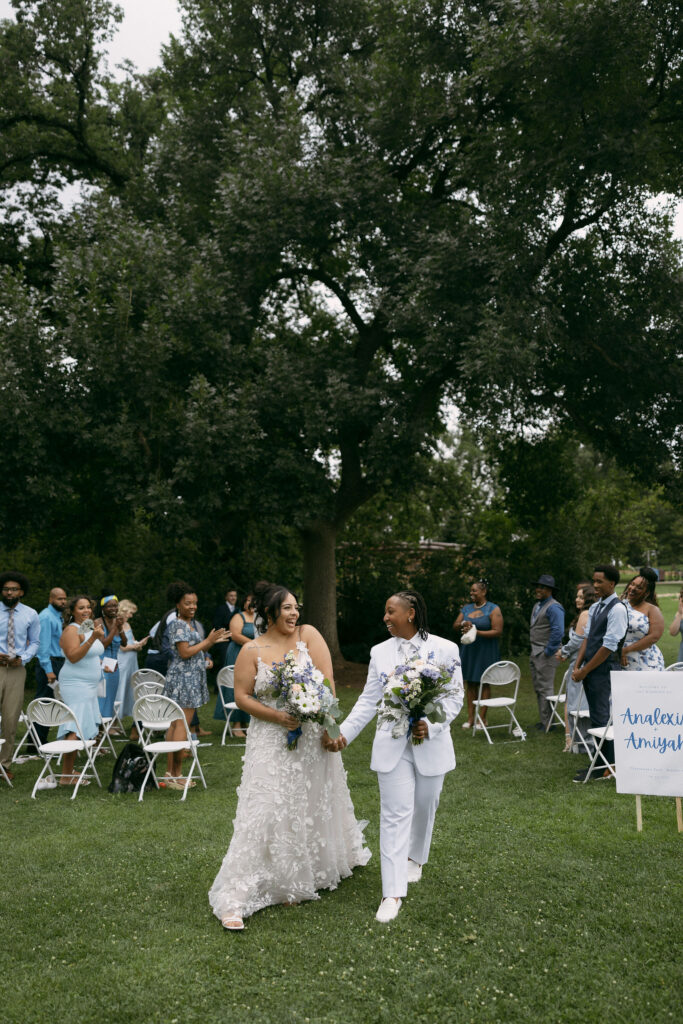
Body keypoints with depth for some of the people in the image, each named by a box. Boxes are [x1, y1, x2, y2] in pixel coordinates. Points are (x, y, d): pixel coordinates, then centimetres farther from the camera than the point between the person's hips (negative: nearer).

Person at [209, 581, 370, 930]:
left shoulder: (308, 635, -4)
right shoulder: (252, 650, -6)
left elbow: (328, 683, -7)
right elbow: (242, 696, -5)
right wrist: (276, 716, -18)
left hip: (312, 738, 3)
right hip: (272, 742, -3)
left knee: (315, 804, 19)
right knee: (265, 812, -7)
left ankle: (318, 870, 46)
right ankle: (235, 900, 1)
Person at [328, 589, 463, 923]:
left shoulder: (445, 649, -5)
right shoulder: (380, 652, 2)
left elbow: (456, 696, -3)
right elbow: (368, 701, 3)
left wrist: (432, 725, -18)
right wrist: (344, 733, -8)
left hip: (430, 743, 0)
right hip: (392, 745, 1)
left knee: (424, 808, 16)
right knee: (395, 814, -2)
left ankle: (414, 858, 44)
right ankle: (392, 893, 2)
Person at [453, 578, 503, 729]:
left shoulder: (493, 609, -6)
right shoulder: (467, 608, 11)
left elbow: (497, 632, -13)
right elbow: (455, 625, 8)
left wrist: (477, 632, -22)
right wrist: (463, 624, -14)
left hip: (486, 652, -5)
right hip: (468, 650, 5)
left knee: (484, 683, 1)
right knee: (470, 683, 6)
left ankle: (482, 718, 7)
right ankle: (470, 718, 12)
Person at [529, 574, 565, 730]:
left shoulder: (553, 607, -15)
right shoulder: (537, 606, 16)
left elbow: (558, 631, -23)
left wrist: (548, 651, -18)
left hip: (545, 654, -10)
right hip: (535, 653, 10)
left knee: (545, 688, -6)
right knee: (538, 688, 14)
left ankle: (546, 723, 0)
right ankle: (543, 720, 23)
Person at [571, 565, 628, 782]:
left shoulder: (617, 609, -13)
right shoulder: (594, 607, 13)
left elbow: (609, 646, -17)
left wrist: (585, 671, -13)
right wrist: (577, 667, 3)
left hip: (603, 672, -8)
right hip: (589, 671, 8)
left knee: (601, 719, -3)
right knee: (596, 717, 13)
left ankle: (602, 768, 6)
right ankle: (600, 764, 22)